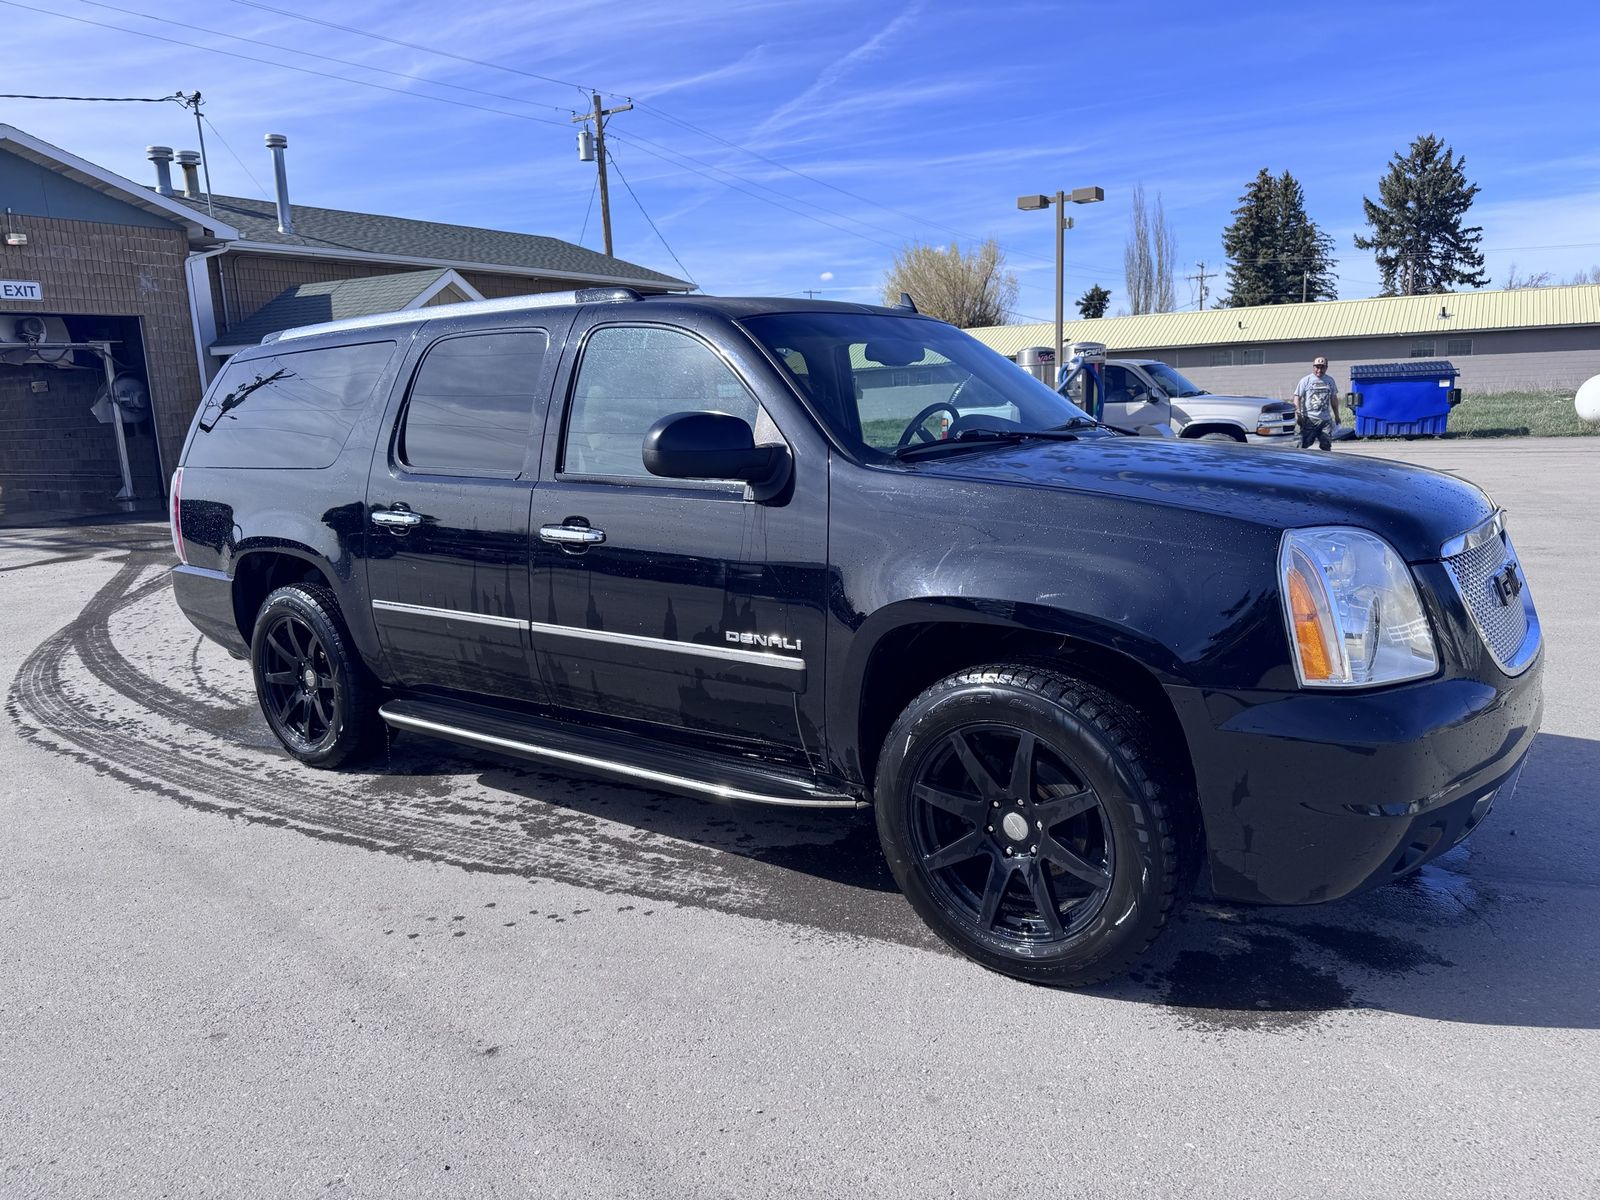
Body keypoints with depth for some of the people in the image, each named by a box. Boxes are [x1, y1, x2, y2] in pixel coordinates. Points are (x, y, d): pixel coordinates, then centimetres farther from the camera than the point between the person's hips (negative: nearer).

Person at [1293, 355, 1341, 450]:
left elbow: (1334, 399, 21)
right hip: (1309, 419, -3)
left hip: (1326, 419, 4)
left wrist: (1336, 416, 21)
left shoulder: (1330, 380, 13)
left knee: (1326, 446, 1)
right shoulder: (1306, 380, 1)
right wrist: (1298, 414, -18)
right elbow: (1297, 397, -4)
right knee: (1304, 444, -6)